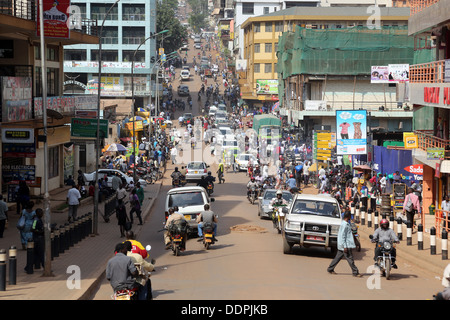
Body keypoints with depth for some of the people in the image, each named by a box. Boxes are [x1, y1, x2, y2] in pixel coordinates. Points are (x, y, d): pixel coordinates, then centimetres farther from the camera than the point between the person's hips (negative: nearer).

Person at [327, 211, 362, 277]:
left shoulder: (346, 224, 14)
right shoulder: (344, 225, -18)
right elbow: (342, 236, -20)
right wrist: (345, 246, -22)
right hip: (346, 245, -10)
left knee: (338, 257, 13)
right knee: (350, 258, -4)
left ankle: (330, 269, 18)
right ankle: (355, 272, 0)